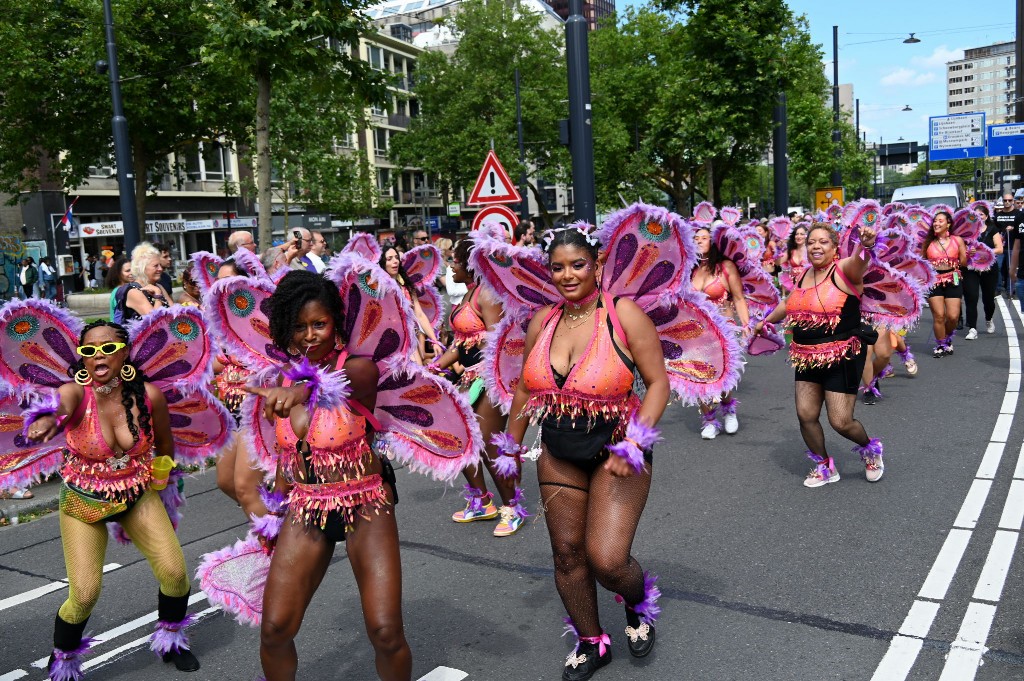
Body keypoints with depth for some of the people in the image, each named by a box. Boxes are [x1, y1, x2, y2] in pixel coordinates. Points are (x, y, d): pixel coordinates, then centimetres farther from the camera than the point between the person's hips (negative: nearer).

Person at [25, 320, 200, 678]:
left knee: (174, 573, -5)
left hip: (138, 495, 2)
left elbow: (164, 441, 4)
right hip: (83, 501, -2)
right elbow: (56, 407, -47)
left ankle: (171, 639, 27)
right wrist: (45, 420, -71)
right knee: (84, 595, -11)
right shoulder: (76, 393, -22)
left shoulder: (149, 395, -16)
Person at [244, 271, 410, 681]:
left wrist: (299, 390, -59)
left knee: (386, 633, -9)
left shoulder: (359, 368, -14)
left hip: (366, 507, -3)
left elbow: (341, 380, -38)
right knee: (274, 630, -2)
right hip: (305, 508, 4)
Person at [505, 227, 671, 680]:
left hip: (617, 452, -4)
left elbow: (658, 382, -13)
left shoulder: (624, 314, -13)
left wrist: (633, 444, -21)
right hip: (559, 456, 5)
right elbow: (525, 390, 13)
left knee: (607, 560, -12)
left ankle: (639, 602, 25)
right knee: (567, 554, 11)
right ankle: (591, 643, 36)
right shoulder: (542, 321, 0)